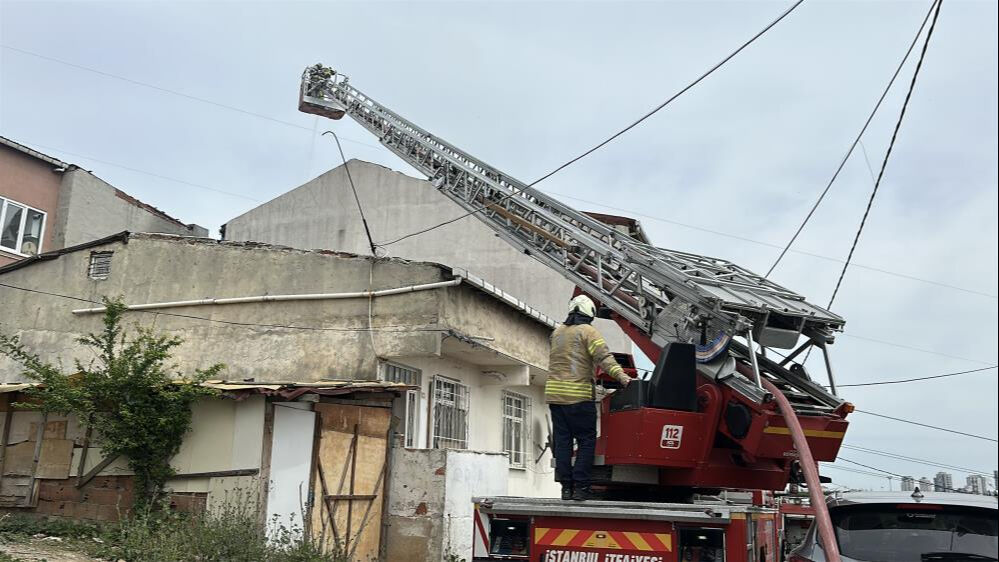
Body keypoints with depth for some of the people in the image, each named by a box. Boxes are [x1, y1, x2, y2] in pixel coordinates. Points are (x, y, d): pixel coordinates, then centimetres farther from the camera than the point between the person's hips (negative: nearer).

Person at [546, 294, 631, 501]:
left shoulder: (557, 332, 16)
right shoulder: (587, 331, -3)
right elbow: (603, 356, -16)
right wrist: (620, 375, -24)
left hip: (554, 392, 6)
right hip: (578, 395, -6)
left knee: (562, 440, 8)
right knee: (586, 440, 1)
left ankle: (566, 486, 8)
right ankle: (580, 486, -3)